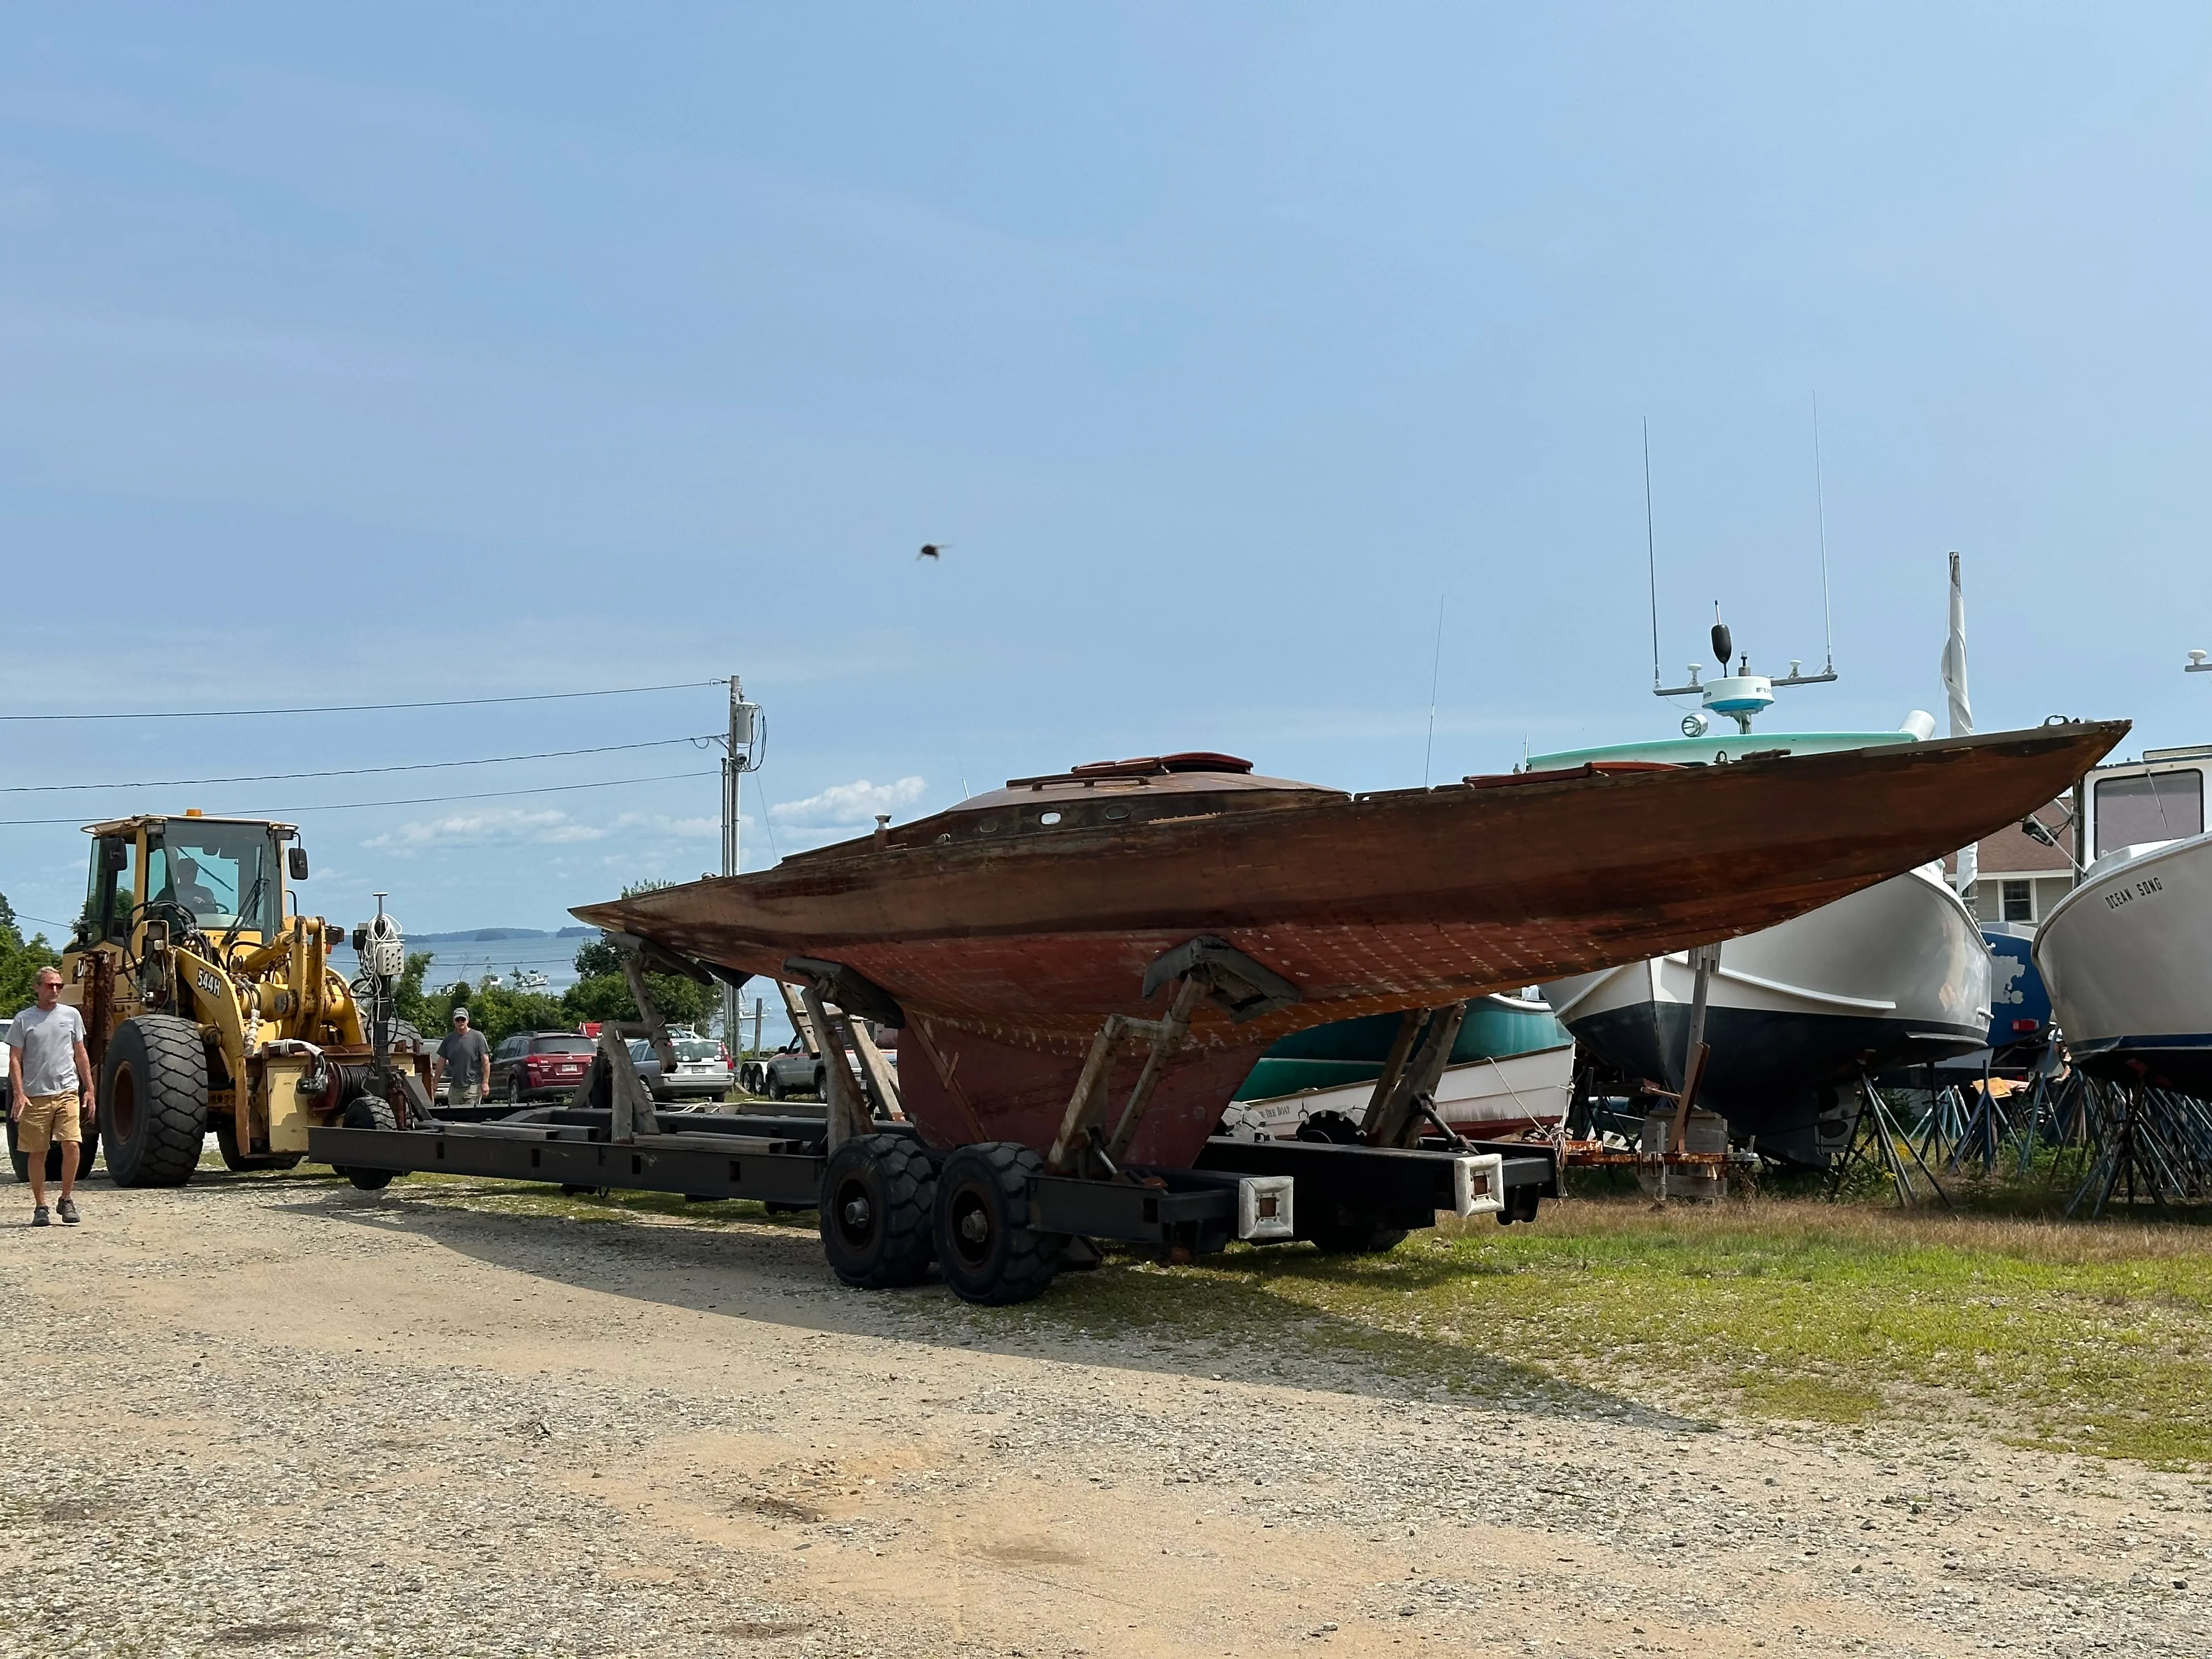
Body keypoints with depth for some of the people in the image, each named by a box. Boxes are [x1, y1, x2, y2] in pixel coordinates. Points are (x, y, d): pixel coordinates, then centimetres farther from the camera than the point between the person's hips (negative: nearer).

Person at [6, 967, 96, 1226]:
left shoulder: (71, 1015, 10)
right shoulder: (24, 1020, 3)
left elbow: (81, 1054, 15)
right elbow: (15, 1059, 1)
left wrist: (89, 1089, 11)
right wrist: (18, 1093, -10)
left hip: (67, 1092, 1)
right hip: (35, 1096, -1)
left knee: (72, 1144, -13)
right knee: (37, 1153, 4)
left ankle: (67, 1199, 3)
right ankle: (40, 1207, 14)